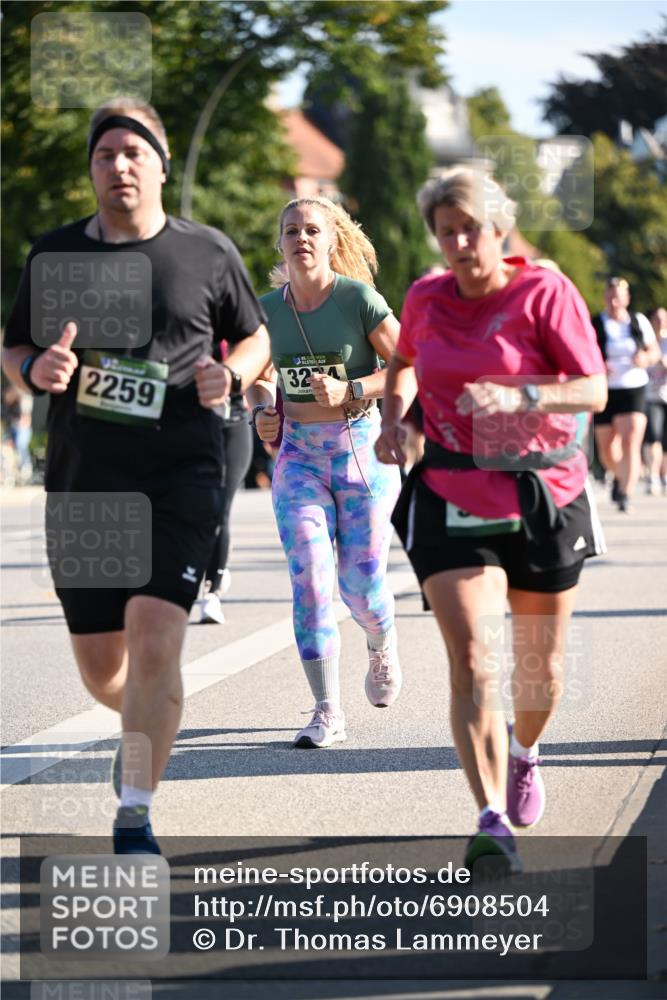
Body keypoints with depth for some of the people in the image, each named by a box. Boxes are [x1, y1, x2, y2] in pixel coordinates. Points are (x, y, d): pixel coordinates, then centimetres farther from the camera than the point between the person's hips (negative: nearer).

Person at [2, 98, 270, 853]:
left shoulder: (207, 253, 3)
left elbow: (255, 336, 16)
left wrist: (231, 375, -6)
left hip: (181, 479, -2)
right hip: (82, 485, 3)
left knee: (154, 642, -18)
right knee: (100, 671, 8)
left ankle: (135, 818, -9)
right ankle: (147, 727, 44)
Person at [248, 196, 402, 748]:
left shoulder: (359, 299, -9)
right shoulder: (267, 310, 3)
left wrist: (350, 392, -20)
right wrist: (263, 411, 0)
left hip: (362, 449, -3)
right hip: (298, 454, 3)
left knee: (360, 580, -1)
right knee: (310, 576, -11)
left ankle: (383, 649, 36)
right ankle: (328, 713, -10)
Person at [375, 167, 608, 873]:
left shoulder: (545, 293, -6)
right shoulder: (425, 299, 5)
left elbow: (593, 391, -12)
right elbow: (403, 363, 27)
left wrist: (518, 396, -28)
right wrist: (391, 420, 9)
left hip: (544, 494, -1)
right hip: (451, 496, 1)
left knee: (539, 663, 11)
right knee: (470, 660, -16)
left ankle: (526, 753, 45)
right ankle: (493, 822, -23)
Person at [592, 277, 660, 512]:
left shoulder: (639, 322, 6)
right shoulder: (593, 325, -1)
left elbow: (654, 351, 14)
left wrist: (646, 358, -9)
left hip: (633, 389, 0)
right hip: (604, 391, 0)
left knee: (631, 443, -16)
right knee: (607, 449, 7)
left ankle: (625, 496, -18)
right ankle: (618, 476, 41)